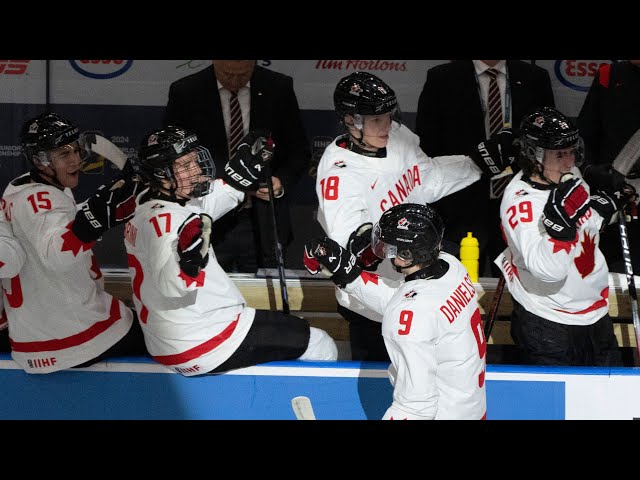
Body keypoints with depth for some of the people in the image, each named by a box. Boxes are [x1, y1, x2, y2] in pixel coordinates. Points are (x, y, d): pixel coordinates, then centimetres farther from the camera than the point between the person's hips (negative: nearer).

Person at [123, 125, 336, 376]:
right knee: (322, 348, -3)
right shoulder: (162, 219, -22)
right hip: (204, 346, -11)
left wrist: (243, 171, 6)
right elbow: (170, 286, -36)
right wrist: (188, 258, -54)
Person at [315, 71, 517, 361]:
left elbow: (430, 179, 12)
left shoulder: (398, 137, -5)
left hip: (413, 283, 7)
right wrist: (362, 243, -60)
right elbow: (345, 230, -37)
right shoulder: (339, 169, -26)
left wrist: (485, 159, 8)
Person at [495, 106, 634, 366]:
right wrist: (561, 216, -41)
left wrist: (607, 204, 2)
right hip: (547, 324, -8)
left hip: (595, 313, 8)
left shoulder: (570, 177, 0)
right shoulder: (519, 201, -23)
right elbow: (549, 270, -32)